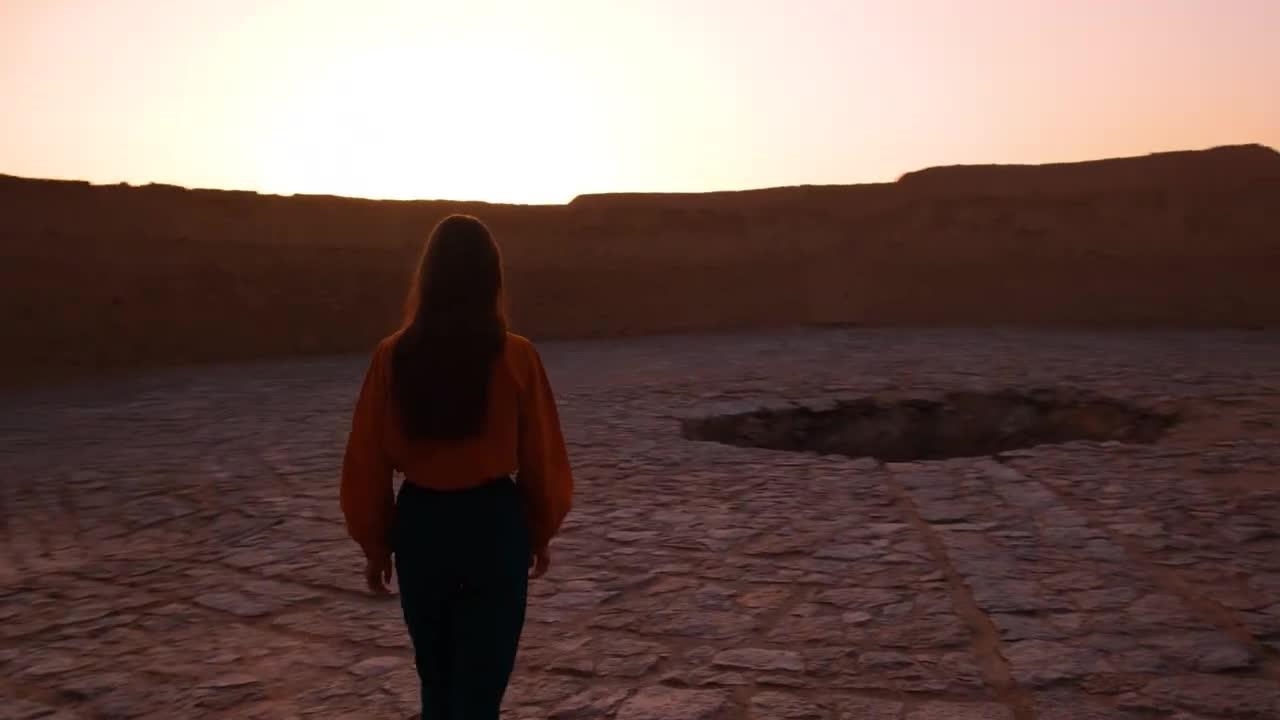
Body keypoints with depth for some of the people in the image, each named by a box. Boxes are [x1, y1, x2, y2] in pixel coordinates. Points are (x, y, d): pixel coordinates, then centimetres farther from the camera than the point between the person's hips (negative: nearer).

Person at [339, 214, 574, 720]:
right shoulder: (515, 356, -12)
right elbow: (542, 457, -4)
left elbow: (367, 462, -3)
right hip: (494, 524, -2)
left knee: (436, 676, 23)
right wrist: (542, 532, 11)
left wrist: (375, 545, 11)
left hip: (420, 523, 2)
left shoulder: (393, 357, -8)